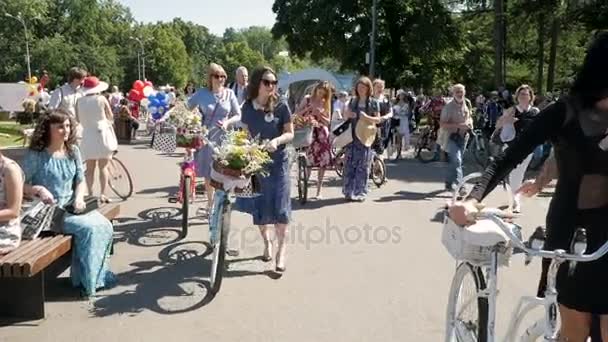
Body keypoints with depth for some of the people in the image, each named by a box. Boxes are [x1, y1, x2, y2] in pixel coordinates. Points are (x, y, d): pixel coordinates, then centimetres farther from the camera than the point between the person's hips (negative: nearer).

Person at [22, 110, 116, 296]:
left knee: (105, 225, -18)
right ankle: (87, 280, -10)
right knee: (89, 228, -26)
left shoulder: (73, 151, 7)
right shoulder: (35, 155, -9)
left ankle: (99, 274, -3)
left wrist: (79, 198, -9)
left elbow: (81, 181, 10)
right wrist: (38, 189, -27)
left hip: (72, 207, 6)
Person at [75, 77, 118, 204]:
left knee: (90, 168, 10)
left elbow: (78, 119, 6)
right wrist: (109, 121, 23)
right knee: (103, 167, 4)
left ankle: (90, 194, 9)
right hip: (102, 133, -2)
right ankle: (102, 194, -1)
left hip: (88, 135, 2)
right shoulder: (101, 99, -7)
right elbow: (111, 117, 1)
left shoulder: (79, 101, 0)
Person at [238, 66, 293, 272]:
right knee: (259, 207, 8)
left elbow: (290, 133, -4)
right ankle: (267, 242, 30)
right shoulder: (247, 107, 0)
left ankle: (281, 251, 1)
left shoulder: (281, 106, -7)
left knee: (280, 208, -7)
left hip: (278, 162, -2)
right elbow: (245, 134, 10)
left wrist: (277, 140, -23)